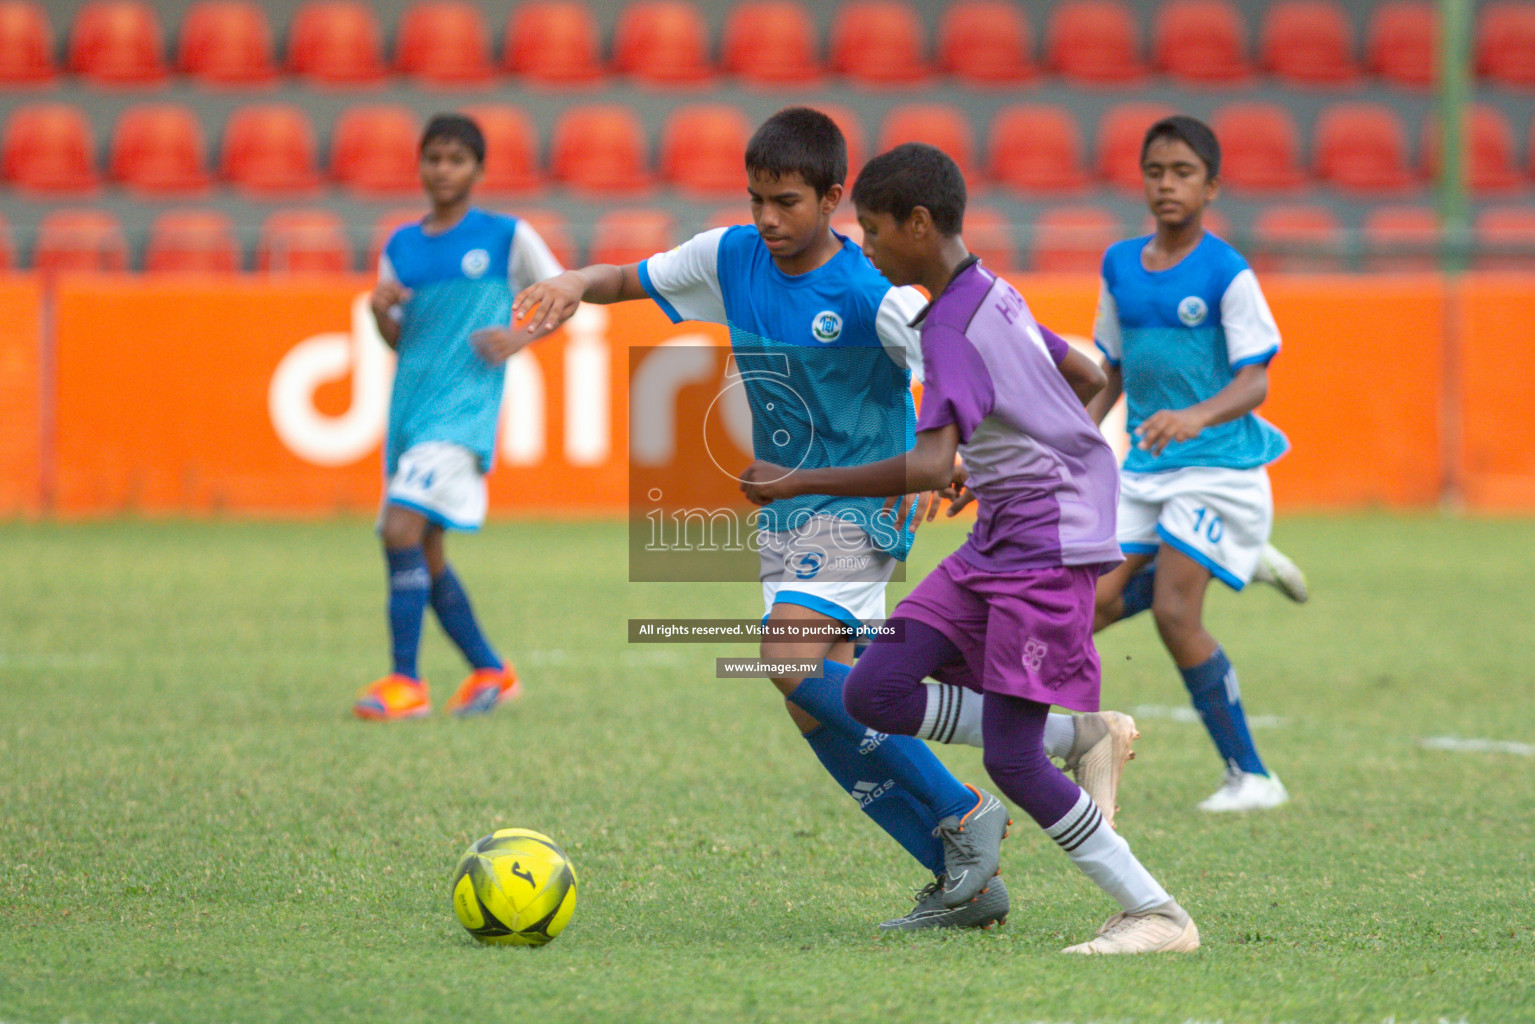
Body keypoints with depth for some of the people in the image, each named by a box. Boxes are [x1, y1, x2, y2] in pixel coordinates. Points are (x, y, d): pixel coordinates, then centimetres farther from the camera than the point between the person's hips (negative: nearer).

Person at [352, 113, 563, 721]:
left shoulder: (505, 237, 1)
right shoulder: (402, 247, 15)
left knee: (402, 529, -21)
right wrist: (380, 310, -4)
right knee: (425, 555, 8)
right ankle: (490, 671, 24)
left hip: (463, 411, -6)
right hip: (411, 408, 6)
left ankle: (406, 682, -19)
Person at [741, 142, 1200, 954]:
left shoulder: (952, 329, -19)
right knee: (874, 695, 0)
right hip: (996, 543, 10)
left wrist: (798, 484, -27)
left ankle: (1158, 917, -3)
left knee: (1011, 761, -12)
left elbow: (931, 468, -31)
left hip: (1046, 550, -10)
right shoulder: (993, 294, 11)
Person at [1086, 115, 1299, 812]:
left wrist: (1197, 416, -35)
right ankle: (1242, 566, 19)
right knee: (1096, 606, -4)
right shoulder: (1120, 265, 8)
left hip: (1218, 464, -7)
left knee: (1174, 611, -17)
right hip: (1145, 465, 7)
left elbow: (1255, 381, -17)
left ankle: (1250, 776, -5)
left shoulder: (1227, 274, -11)